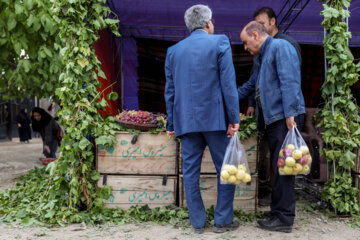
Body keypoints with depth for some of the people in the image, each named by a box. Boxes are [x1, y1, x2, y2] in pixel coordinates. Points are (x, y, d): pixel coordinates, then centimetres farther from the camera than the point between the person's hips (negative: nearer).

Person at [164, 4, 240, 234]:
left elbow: (170, 90, 11)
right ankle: (223, 220, 11)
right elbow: (228, 83, -8)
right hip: (214, 118, -3)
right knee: (226, 168, 8)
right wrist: (234, 118, -6)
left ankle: (198, 222, 13)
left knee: (190, 171, 8)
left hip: (186, 120, 4)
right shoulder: (220, 42, -1)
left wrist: (171, 123, 15)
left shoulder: (174, 50, 11)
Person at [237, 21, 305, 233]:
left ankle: (284, 218, -3)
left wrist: (290, 114, -22)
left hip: (285, 117, -9)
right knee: (278, 168, 9)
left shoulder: (280, 47, -5)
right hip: (273, 119, 9)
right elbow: (251, 86, 34)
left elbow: (289, 82, -16)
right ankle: (278, 214, 15)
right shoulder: (263, 57, 25)